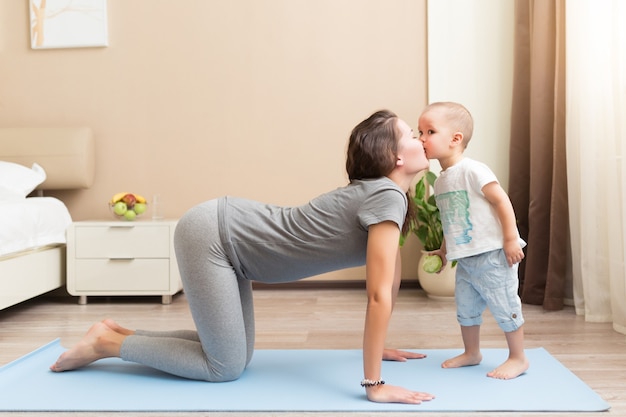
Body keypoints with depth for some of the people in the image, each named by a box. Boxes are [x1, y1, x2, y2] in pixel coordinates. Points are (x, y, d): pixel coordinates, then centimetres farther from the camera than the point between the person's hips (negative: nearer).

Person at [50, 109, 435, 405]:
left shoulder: (380, 192, 9)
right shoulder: (387, 197, -19)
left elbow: (389, 279, 16)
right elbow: (380, 295, -21)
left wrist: (377, 344, 19)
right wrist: (374, 384, -17)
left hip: (227, 236, 9)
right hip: (209, 234, -9)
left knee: (234, 352, 13)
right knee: (226, 367, -2)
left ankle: (121, 333, 20)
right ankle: (106, 343, 8)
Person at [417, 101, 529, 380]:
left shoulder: (472, 171, -16)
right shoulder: (441, 181, 9)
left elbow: (502, 201, -17)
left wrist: (511, 240, -19)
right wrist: (444, 251, 21)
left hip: (493, 256, -8)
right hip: (465, 260, 8)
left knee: (504, 308, 4)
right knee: (465, 309, 16)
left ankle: (518, 358, 20)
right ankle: (471, 353, 34)